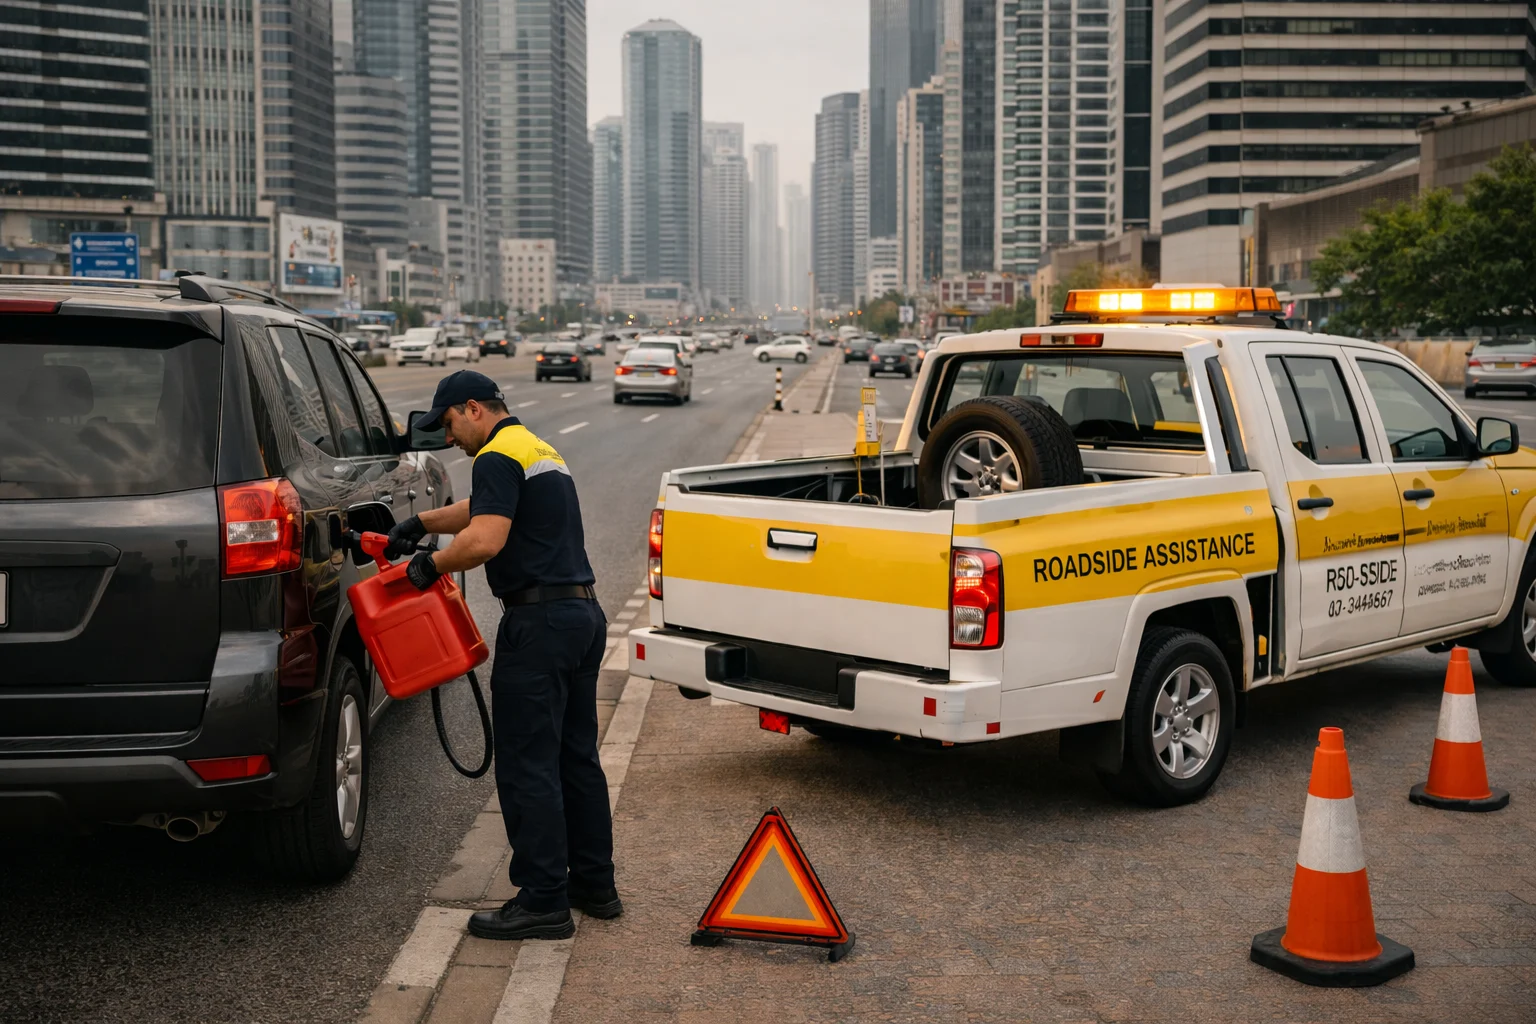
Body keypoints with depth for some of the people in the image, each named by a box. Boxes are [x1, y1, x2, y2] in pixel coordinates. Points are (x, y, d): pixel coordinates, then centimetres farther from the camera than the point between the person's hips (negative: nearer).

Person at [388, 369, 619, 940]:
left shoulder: (499, 456, -11)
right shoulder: (538, 450, 21)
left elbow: (484, 540, -25)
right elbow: (482, 510, 36)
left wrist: (431, 564, -10)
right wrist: (421, 524, 26)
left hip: (539, 623, -10)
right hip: (582, 614, 10)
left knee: (527, 765, -4)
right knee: (575, 757, 15)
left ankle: (543, 903, 0)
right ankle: (594, 885, 23)